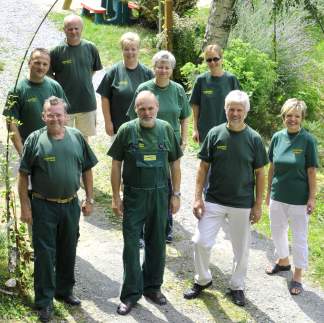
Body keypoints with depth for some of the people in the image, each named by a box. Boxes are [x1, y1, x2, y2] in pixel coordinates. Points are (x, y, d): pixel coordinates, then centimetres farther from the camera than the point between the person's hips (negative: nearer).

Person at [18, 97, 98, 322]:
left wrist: (89, 199, 6)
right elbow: (23, 175, -5)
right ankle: (45, 301, 10)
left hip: (71, 204, 3)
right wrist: (25, 205, -8)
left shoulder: (77, 138, 2)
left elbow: (87, 170, 9)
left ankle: (65, 291, 33)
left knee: (68, 251, 15)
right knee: (45, 253, 1)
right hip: (43, 206, -3)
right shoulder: (35, 140, -7)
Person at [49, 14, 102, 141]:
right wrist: (61, 86, -8)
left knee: (84, 138, 16)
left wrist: (84, 82, 7)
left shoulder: (90, 48, -1)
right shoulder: (57, 51, -10)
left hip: (87, 103, 3)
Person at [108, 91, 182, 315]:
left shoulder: (166, 129, 0)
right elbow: (116, 165, 0)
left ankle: (153, 287, 28)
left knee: (157, 244, 12)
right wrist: (116, 197, -3)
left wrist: (176, 194, 3)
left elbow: (174, 163, 7)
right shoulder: (127, 130, -5)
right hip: (134, 196, -2)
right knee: (131, 244, 0)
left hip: (160, 195, 2)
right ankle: (131, 293, 9)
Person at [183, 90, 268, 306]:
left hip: (243, 205, 0)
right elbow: (203, 167, 1)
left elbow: (260, 173, 0)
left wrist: (258, 205, -2)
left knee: (241, 249, 10)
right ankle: (203, 280, 23)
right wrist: (198, 197, -4)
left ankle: (237, 286, 30)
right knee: (201, 242, -1)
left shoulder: (254, 139, -5)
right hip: (213, 201, 0)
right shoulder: (215, 134, -3)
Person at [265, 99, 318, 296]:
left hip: (299, 198, -5)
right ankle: (283, 261, 46)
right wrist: (269, 191, 10)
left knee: (299, 238, 7)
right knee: (277, 232, 21)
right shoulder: (277, 137, -2)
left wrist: (312, 198, -11)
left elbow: (312, 171, -11)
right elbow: (272, 167, 7)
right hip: (278, 196, 5)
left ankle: (298, 276, 22)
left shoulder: (308, 140, -13)